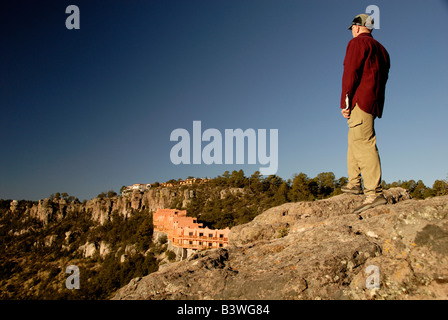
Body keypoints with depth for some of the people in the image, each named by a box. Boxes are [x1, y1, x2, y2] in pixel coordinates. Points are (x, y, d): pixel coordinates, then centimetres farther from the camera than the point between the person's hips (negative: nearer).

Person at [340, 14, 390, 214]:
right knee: (355, 141, 18)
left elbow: (351, 73, -12)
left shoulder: (358, 42, -1)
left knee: (362, 143, -16)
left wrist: (345, 103, -12)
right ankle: (354, 183, 22)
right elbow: (383, 78, 22)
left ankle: (375, 194, -23)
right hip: (375, 101, 10)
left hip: (360, 100, -10)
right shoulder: (381, 49, 25)